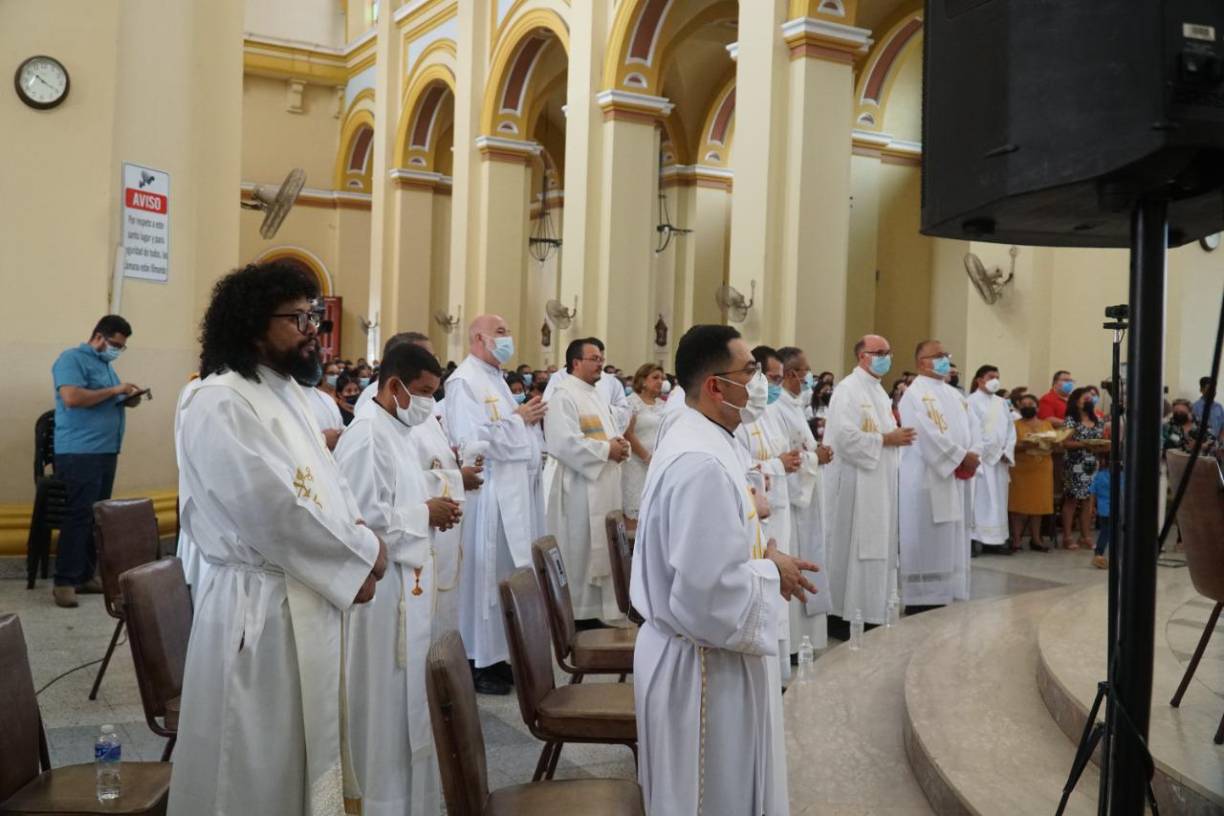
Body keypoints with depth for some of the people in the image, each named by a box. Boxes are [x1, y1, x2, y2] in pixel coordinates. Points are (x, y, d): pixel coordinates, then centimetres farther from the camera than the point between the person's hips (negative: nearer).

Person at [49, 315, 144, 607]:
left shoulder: (105, 364, 19)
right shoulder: (72, 359, -8)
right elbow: (72, 398, -22)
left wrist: (127, 401, 6)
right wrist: (115, 390, -16)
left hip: (106, 452, 9)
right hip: (79, 453, -9)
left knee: (97, 517, 9)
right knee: (78, 516, -9)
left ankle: (85, 576, 15)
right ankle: (64, 582, -6)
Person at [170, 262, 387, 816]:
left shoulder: (285, 392, 12)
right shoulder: (218, 403, -17)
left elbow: (327, 483, 15)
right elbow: (273, 510, -23)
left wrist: (362, 539, -5)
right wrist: (358, 561, -14)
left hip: (310, 597, 9)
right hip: (259, 606, -9)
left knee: (305, 753, 20)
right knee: (261, 770, 5)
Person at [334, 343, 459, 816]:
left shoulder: (394, 431, 13)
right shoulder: (366, 438, -18)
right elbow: (363, 517, -25)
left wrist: (430, 510, 4)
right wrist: (425, 514, -16)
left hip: (406, 584, 10)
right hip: (383, 588, -10)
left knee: (408, 701, 18)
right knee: (388, 703, 2)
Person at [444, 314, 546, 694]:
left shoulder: (495, 379, 19)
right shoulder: (464, 381, -12)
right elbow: (472, 441, -23)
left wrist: (529, 419, 6)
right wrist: (518, 419, -13)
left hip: (513, 493, 9)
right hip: (488, 496, -9)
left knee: (507, 577, 13)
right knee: (484, 577, -2)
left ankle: (497, 655, 22)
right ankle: (477, 662, 8)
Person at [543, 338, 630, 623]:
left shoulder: (596, 397, 17)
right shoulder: (563, 396, -13)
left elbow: (607, 435, 22)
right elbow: (565, 443, -24)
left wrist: (620, 445, -2)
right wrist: (607, 449, -17)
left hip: (601, 489, 9)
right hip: (576, 489, -9)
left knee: (597, 551, 13)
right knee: (577, 552, -3)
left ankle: (593, 610, 21)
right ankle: (574, 614, 6)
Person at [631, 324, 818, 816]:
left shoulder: (701, 442, 6)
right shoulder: (702, 463, -28)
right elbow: (710, 596, -31)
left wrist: (761, 555, 4)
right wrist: (771, 573, -14)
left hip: (704, 655, 10)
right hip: (705, 666, -10)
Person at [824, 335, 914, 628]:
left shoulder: (878, 390, 17)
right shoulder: (848, 389, -12)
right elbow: (845, 436, -23)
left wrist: (898, 436, 5)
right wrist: (886, 439, -16)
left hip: (879, 481, 9)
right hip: (854, 482, -9)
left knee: (877, 546, 11)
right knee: (851, 547, -4)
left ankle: (872, 609, 19)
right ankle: (844, 612, 4)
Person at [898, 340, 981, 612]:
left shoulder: (955, 395, 18)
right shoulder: (915, 393, -9)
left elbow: (973, 428, 11)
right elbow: (929, 435, -19)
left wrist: (974, 455, -8)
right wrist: (962, 457, -15)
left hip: (956, 480, 8)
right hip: (927, 480, -8)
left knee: (950, 542, 10)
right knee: (926, 541, -6)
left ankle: (943, 599, 16)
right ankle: (920, 602, -1)